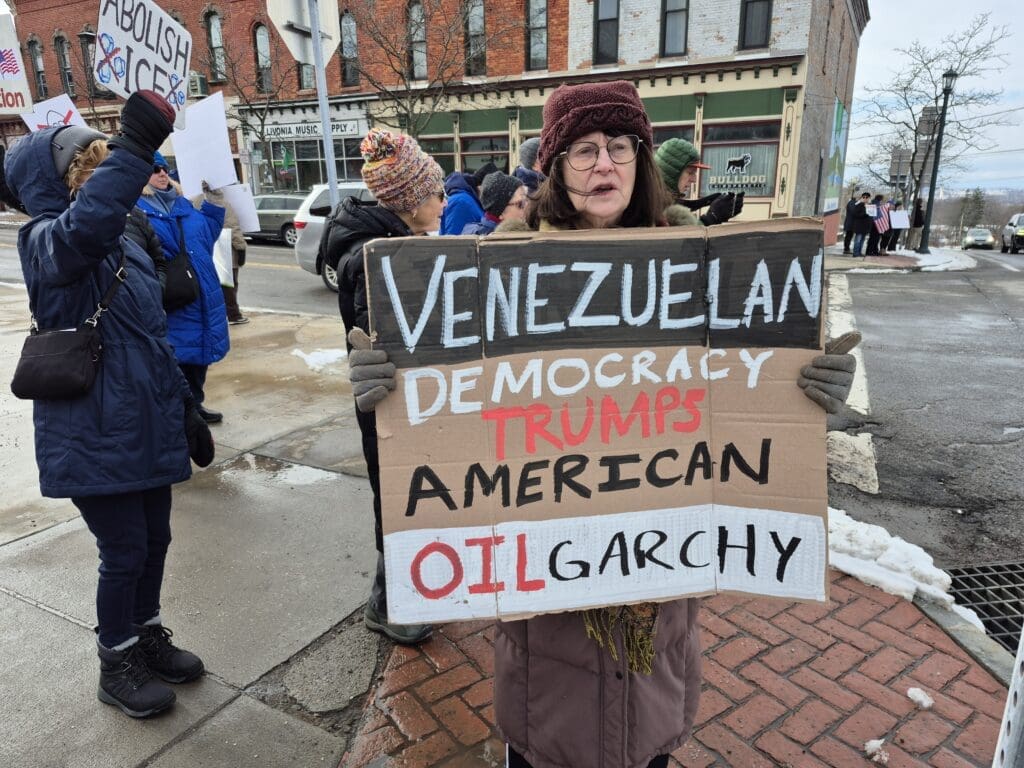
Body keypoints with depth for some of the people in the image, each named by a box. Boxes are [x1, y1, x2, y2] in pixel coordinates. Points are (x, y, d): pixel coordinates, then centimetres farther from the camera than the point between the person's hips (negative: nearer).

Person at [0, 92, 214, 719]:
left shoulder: (126, 242, 11)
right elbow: (83, 229, -40)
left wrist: (185, 409, 15)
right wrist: (133, 150, -47)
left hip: (146, 427, 7)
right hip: (95, 437, -7)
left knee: (155, 539, 17)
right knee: (125, 551, 4)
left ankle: (148, 637, 39)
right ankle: (117, 665, 27)